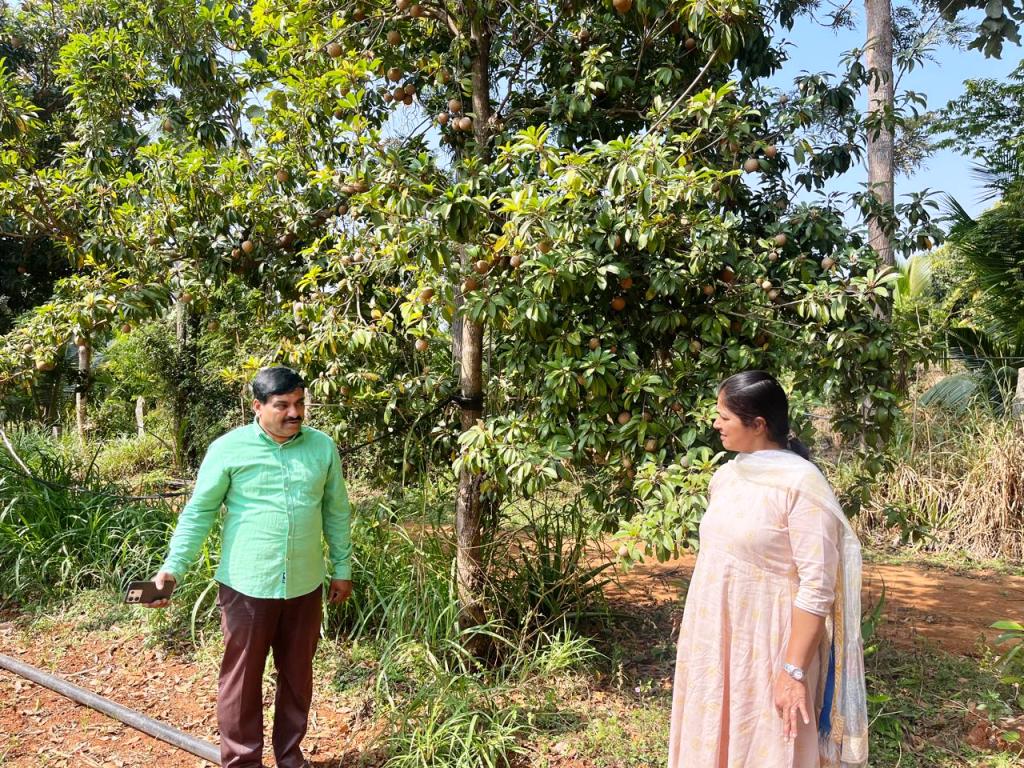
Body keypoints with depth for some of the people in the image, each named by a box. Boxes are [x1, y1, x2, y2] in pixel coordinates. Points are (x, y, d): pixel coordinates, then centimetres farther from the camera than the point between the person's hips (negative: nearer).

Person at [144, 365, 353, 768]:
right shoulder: (228, 448, -9)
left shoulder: (323, 447, 0)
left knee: (297, 676, 17)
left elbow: (337, 512, 8)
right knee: (242, 678, 10)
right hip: (246, 585, -3)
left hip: (305, 585, 3)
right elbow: (198, 512, -3)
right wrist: (173, 567, -10)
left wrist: (342, 568, 11)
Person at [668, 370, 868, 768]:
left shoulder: (801, 485, -18)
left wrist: (794, 670, -19)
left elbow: (817, 586, -19)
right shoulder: (726, 474, 5)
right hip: (713, 639, 7)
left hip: (766, 645, -7)